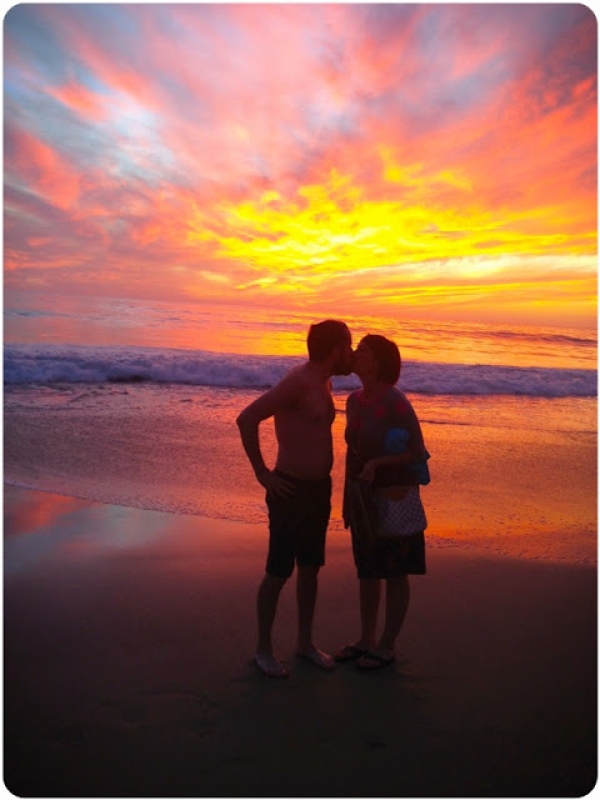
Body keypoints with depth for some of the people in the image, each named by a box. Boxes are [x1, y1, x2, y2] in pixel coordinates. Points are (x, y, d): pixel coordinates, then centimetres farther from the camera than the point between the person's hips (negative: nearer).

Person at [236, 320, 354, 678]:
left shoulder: (323, 382, 9)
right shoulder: (298, 381, -20)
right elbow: (247, 419, -26)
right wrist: (263, 474, -20)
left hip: (319, 488, 9)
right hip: (291, 490, -8)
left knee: (310, 568, 17)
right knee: (279, 572, 4)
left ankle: (305, 641, 33)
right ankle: (264, 649, 22)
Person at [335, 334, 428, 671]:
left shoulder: (395, 401, -18)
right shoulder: (355, 400, 3)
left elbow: (418, 453, -16)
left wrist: (378, 463, -27)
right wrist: (347, 497, 13)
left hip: (393, 497, -7)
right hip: (364, 497, 7)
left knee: (394, 574, 9)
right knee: (367, 570, 18)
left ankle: (387, 646, 25)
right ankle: (367, 639, 34)